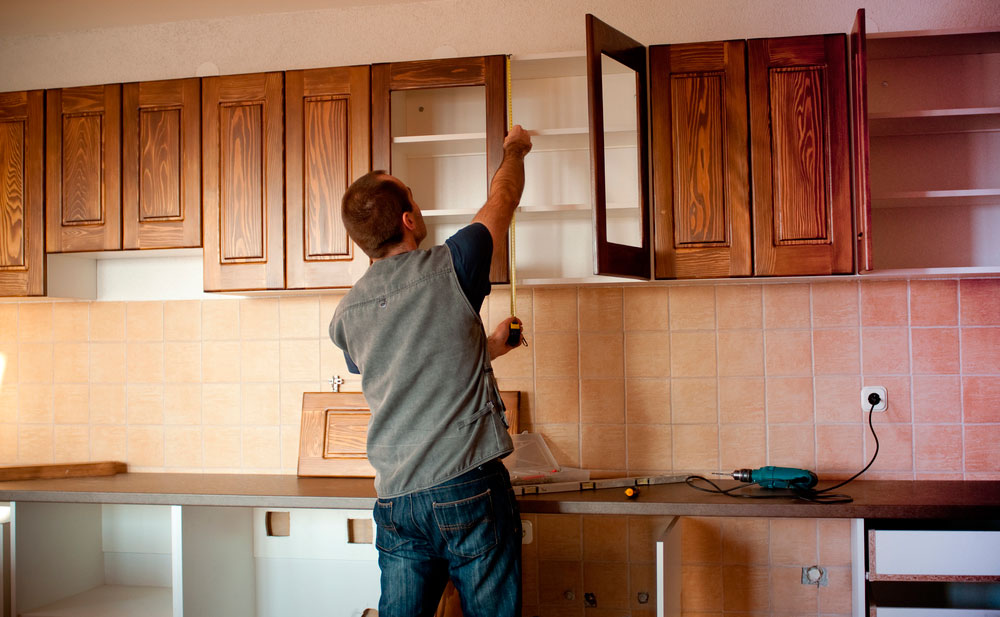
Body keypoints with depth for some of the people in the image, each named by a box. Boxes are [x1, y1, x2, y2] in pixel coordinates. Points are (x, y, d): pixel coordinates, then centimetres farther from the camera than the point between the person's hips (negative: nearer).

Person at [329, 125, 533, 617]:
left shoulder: (346, 314, 8)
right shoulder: (447, 268, -7)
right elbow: (503, 198, 11)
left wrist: (485, 348, 35)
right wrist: (515, 149, 31)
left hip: (395, 500, 4)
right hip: (469, 489, -4)